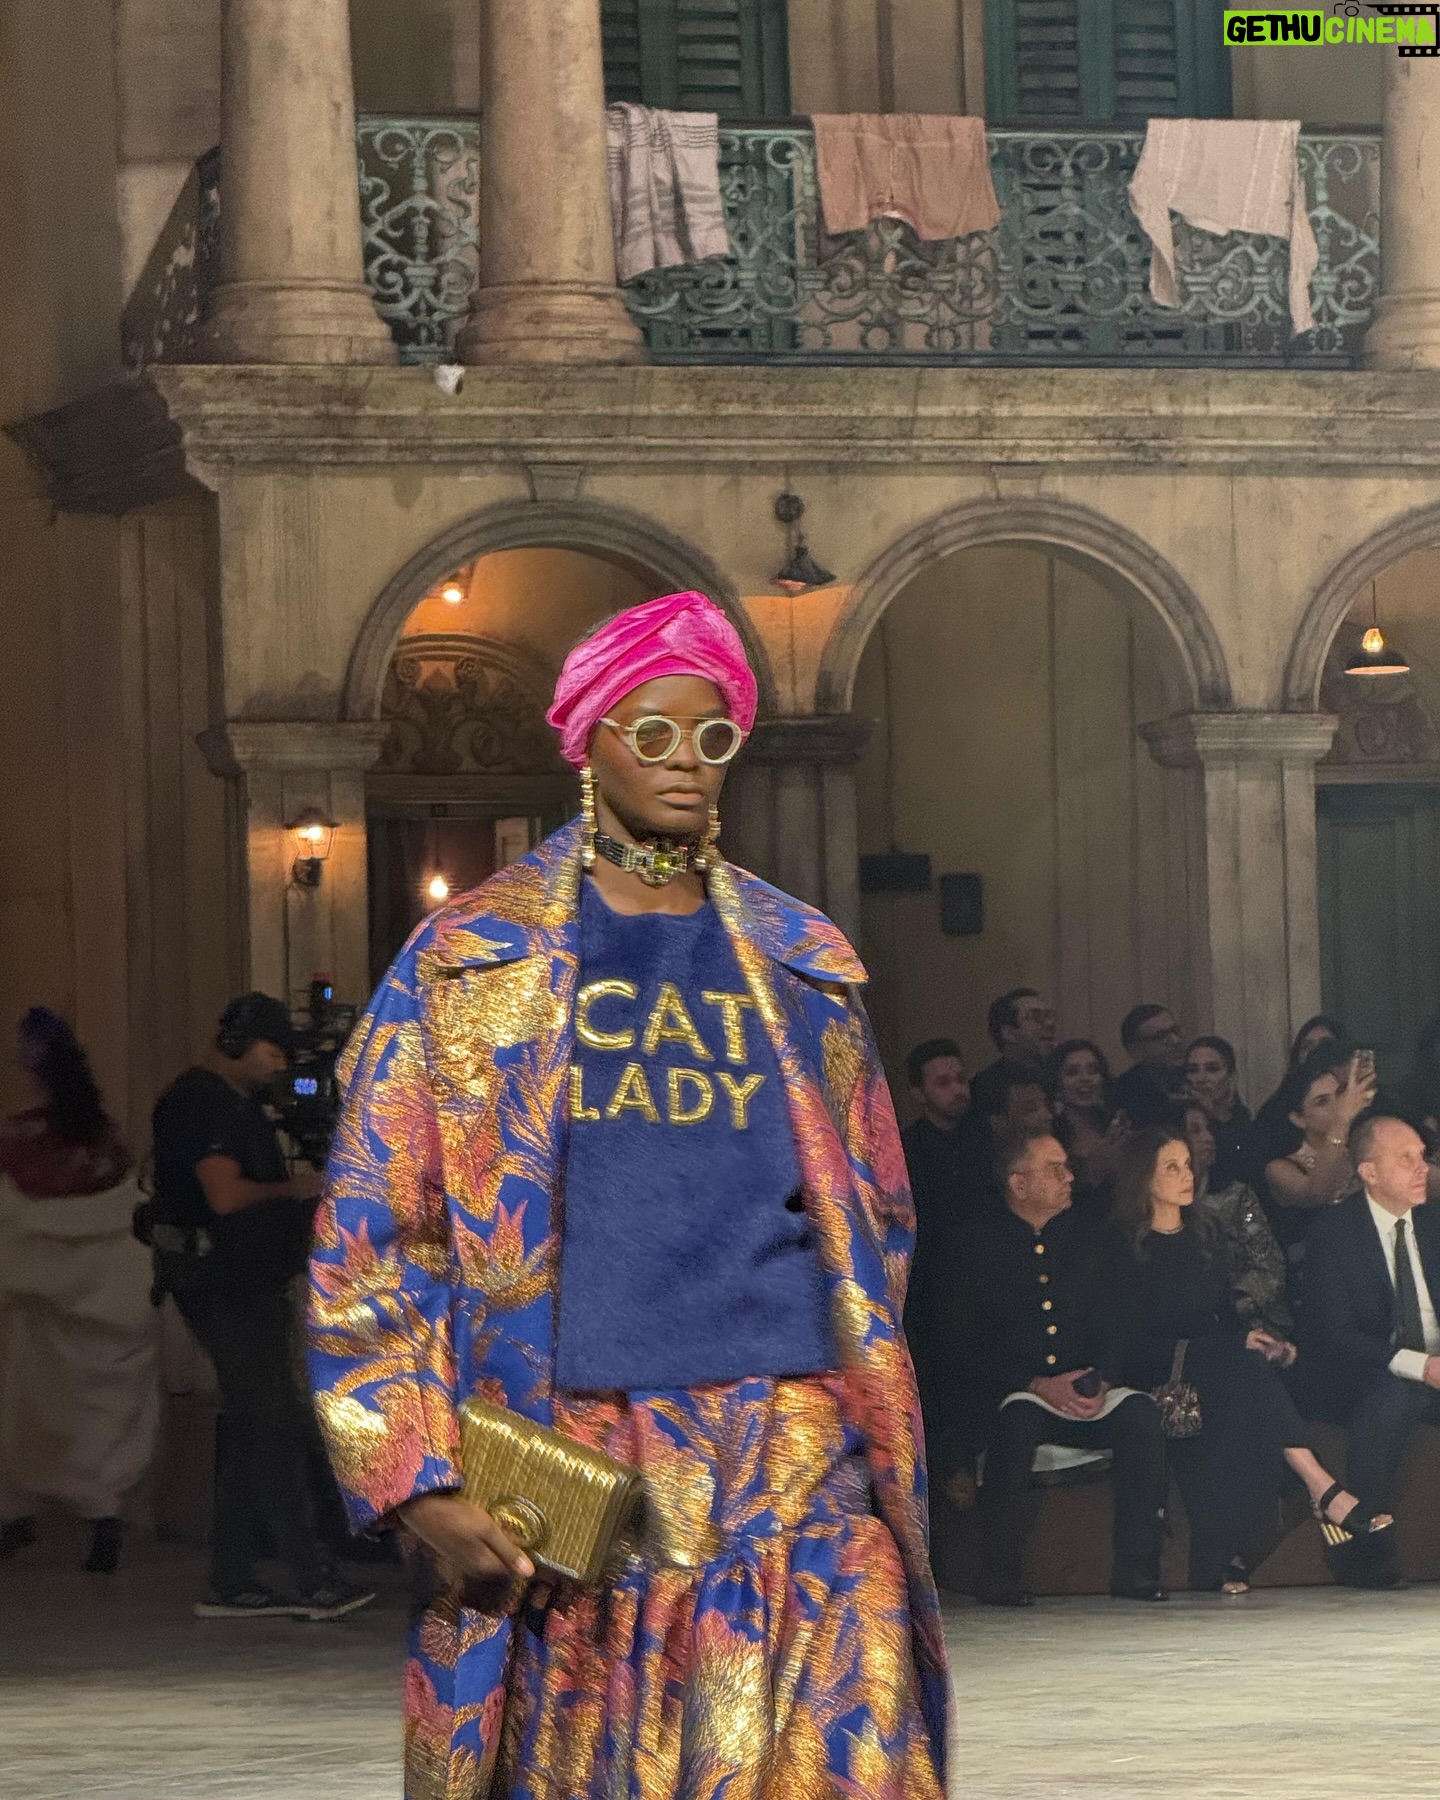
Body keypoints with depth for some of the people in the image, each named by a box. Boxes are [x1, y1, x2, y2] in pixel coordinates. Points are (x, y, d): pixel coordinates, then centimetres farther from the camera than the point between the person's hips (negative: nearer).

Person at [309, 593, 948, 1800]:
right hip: (564, 1453, -1)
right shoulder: (468, 964, 7)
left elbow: (874, 1215, 24)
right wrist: (418, 1478, -7)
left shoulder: (802, 966, 15)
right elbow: (368, 1239, 2)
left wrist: (865, 1408, 15)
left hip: (791, 1462, 2)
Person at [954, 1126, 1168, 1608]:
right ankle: (999, 1578, -30)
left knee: (1141, 1414, -25)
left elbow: (1111, 1326, 13)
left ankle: (1135, 1569, -22)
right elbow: (969, 1346, -7)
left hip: (1086, 1393, 4)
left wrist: (1100, 1381, -9)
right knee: (1018, 1421, -38)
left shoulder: (1089, 1237, 15)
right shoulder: (978, 1242, 1)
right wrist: (1037, 1385, -18)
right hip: (1005, 1394, -4)